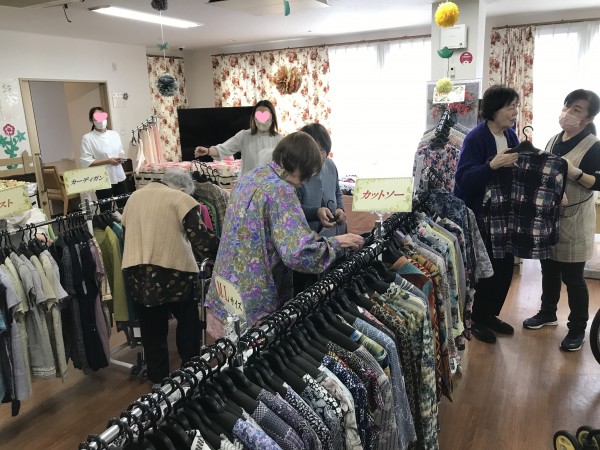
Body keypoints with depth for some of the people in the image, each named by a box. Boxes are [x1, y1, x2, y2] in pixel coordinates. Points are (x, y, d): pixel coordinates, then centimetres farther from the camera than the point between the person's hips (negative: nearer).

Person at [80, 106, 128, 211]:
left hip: (119, 177, 5)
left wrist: (121, 157, -4)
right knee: (106, 211, 2)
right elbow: (86, 162, -12)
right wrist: (107, 161, -16)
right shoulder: (87, 138, -6)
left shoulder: (114, 134, 10)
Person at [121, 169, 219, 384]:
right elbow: (201, 239, -10)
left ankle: (158, 379, 27)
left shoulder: (134, 197, 18)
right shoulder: (181, 200, -4)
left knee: (152, 331, 17)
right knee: (188, 323, 17)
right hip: (171, 272, -5)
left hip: (136, 274, 6)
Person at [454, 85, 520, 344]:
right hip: (480, 215, -7)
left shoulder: (511, 136, 6)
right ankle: (477, 319, 20)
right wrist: (493, 164, -34)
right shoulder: (475, 138, -17)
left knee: (506, 266, 12)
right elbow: (464, 180, -24)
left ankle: (490, 315, 30)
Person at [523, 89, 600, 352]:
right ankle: (547, 313, 36)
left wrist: (575, 173, -28)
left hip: (574, 219, -6)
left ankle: (578, 329, 19)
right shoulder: (554, 140, 8)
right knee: (549, 268, 17)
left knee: (572, 276, 2)